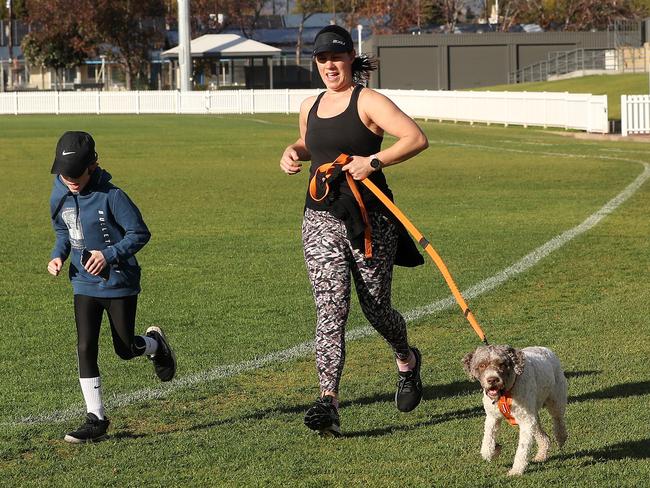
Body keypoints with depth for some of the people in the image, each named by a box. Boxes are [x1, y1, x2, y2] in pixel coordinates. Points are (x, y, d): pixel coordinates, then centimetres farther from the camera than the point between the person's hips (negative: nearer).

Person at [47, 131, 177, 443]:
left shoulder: (110, 196, -20)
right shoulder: (60, 197, -3)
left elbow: (140, 233, -15)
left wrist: (110, 255, -27)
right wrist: (58, 256, -4)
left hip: (119, 283, -4)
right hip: (84, 285, 4)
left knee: (125, 349, 6)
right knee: (85, 347, -7)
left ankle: (155, 343, 43)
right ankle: (96, 420, 0)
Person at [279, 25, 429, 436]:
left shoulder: (368, 102, -6)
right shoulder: (310, 107, 13)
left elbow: (417, 138, -17)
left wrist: (374, 161, -27)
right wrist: (293, 153, 12)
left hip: (369, 221, -4)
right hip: (321, 219, 4)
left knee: (376, 309, 7)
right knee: (330, 309, -10)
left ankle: (407, 361, 40)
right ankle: (329, 402, -19)